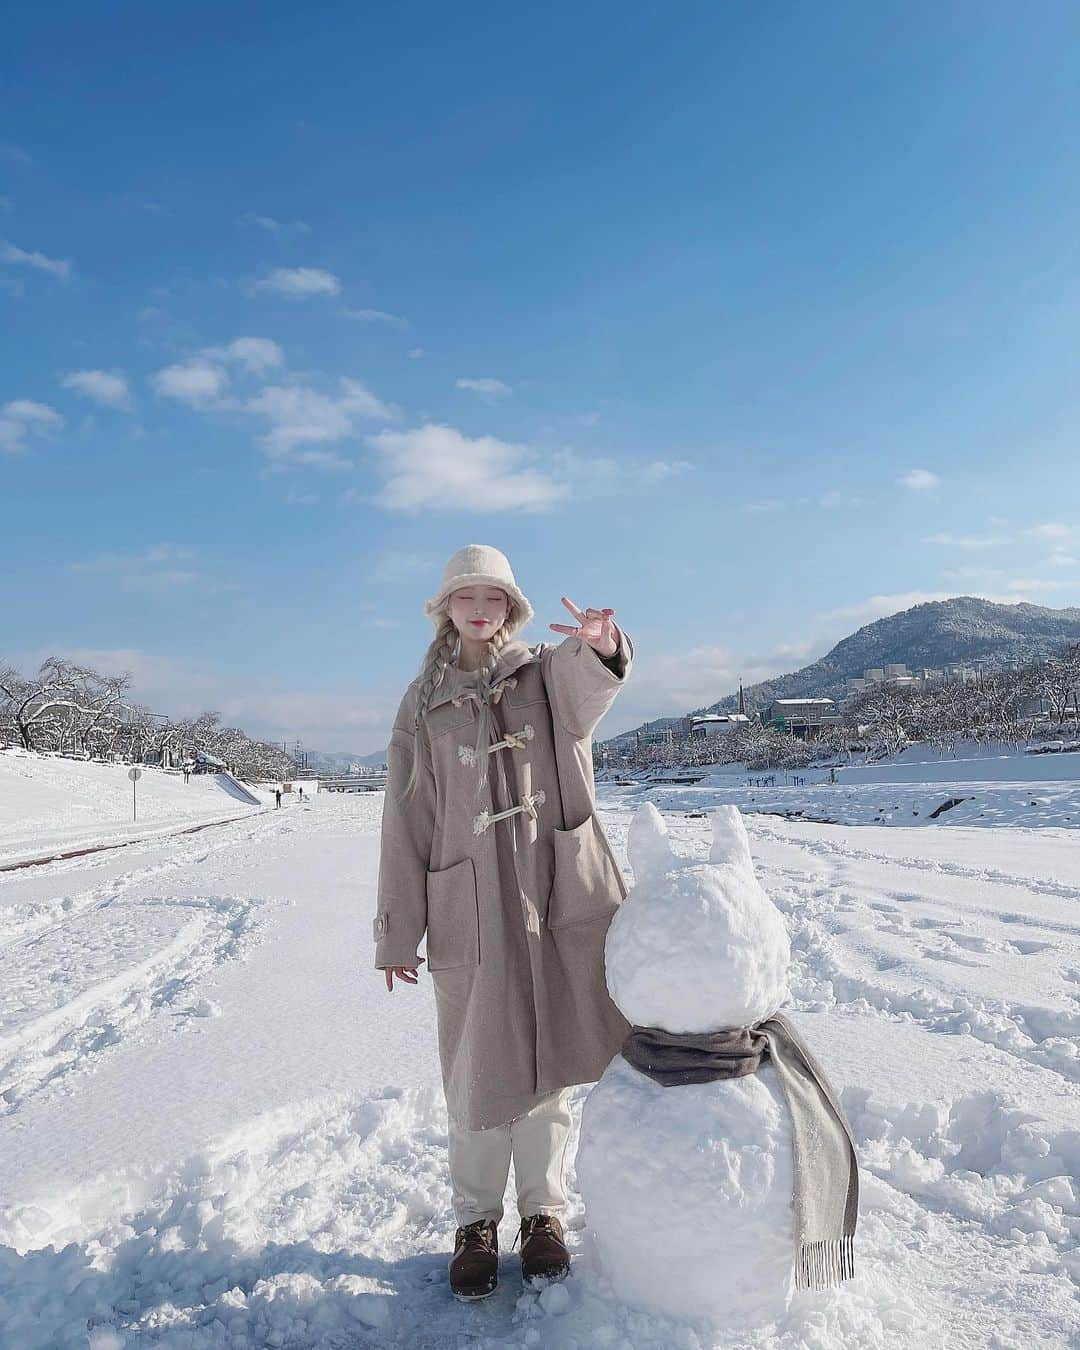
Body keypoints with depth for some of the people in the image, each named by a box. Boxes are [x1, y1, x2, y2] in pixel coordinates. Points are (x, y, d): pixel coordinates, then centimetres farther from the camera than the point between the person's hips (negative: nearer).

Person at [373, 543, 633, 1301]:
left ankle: (543, 1210, 31)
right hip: (468, 906, 0)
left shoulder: (550, 675, 5)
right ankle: (476, 1221, 28)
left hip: (559, 895, 1)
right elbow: (406, 822, 5)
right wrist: (397, 932, 3)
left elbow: (589, 684, -21)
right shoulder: (424, 703, 6)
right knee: (479, 1071, 5)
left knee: (552, 1062, 10)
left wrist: (600, 645, -46)